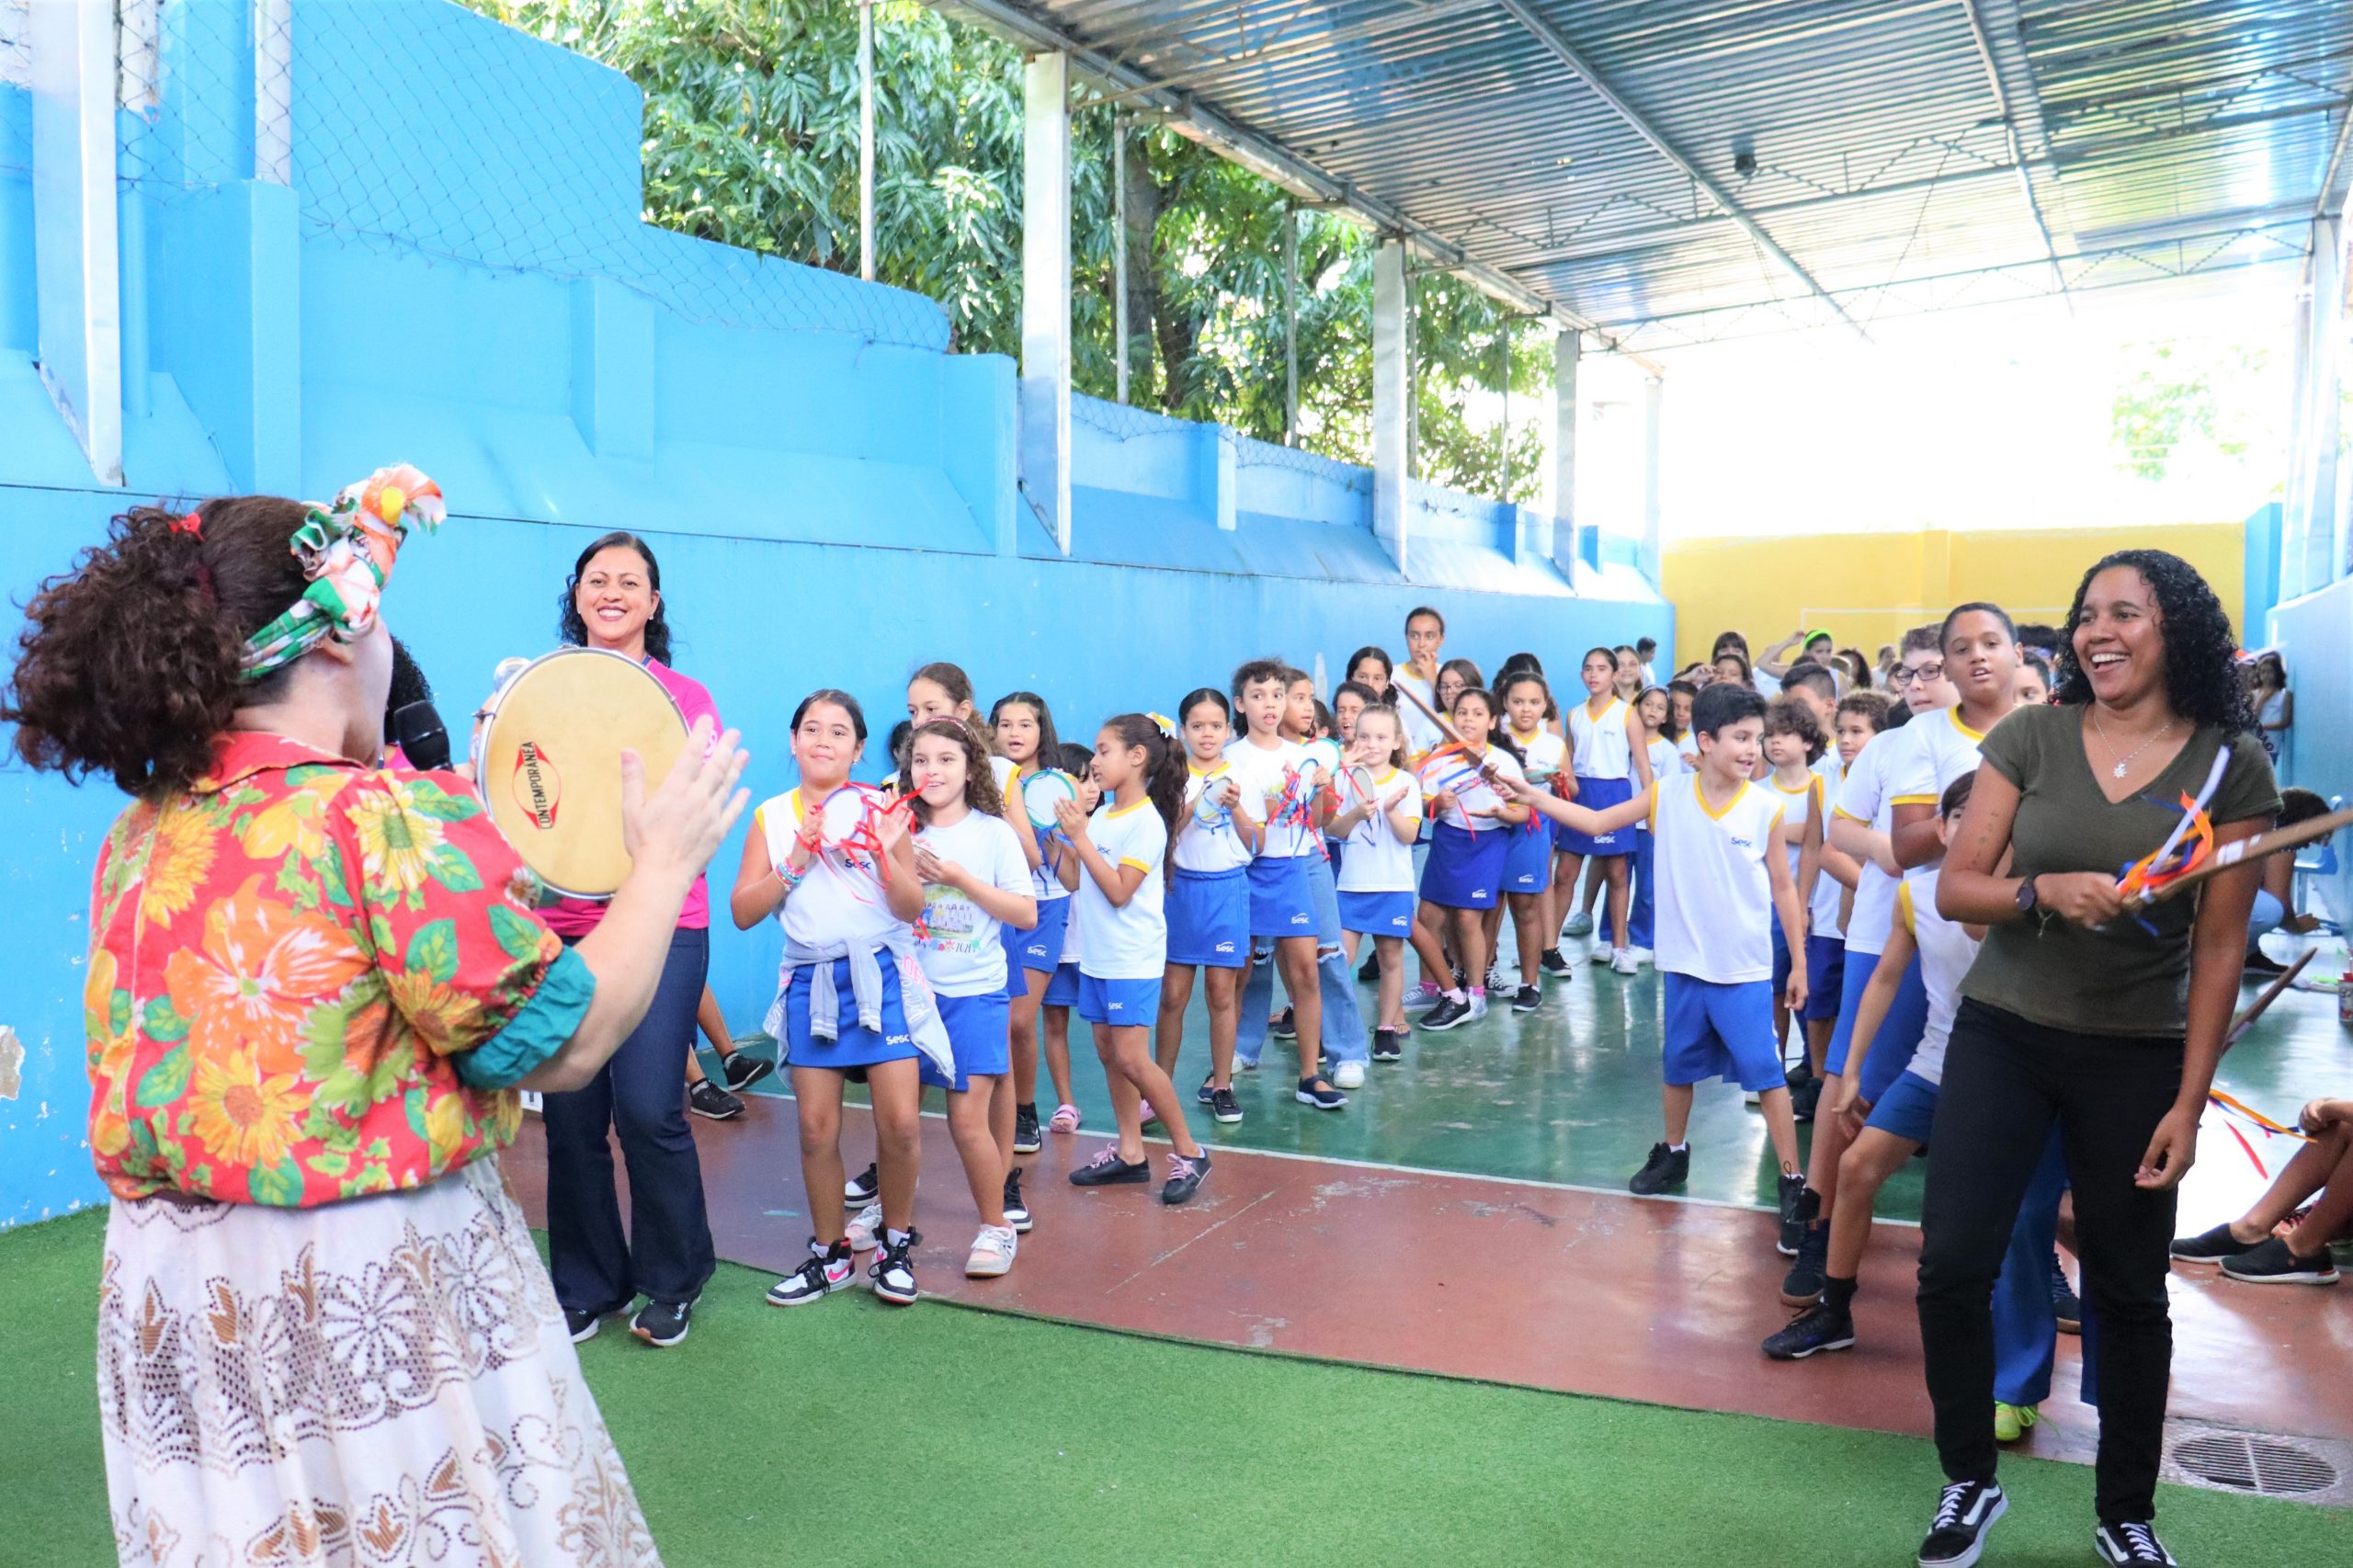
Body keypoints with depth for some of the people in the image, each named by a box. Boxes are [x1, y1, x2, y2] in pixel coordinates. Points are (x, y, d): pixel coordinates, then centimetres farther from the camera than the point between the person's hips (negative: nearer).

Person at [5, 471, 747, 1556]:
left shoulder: (139, 833, 3)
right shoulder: (390, 816, -20)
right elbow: (567, 1044, -18)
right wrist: (664, 861, -5)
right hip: (377, 1294, -7)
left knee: (249, 1525, 21)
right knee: (429, 1517, 11)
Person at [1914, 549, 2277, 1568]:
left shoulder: (2231, 764, -4)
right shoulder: (2031, 737, -3)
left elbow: (2220, 947, -3)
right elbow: (1954, 889, -4)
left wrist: (2189, 1104, -5)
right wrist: (2045, 892, -24)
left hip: (2137, 1058, 0)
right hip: (2000, 1036, 1)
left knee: (2128, 1293, 10)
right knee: (1951, 1266, -3)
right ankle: (1969, 1483, 19)